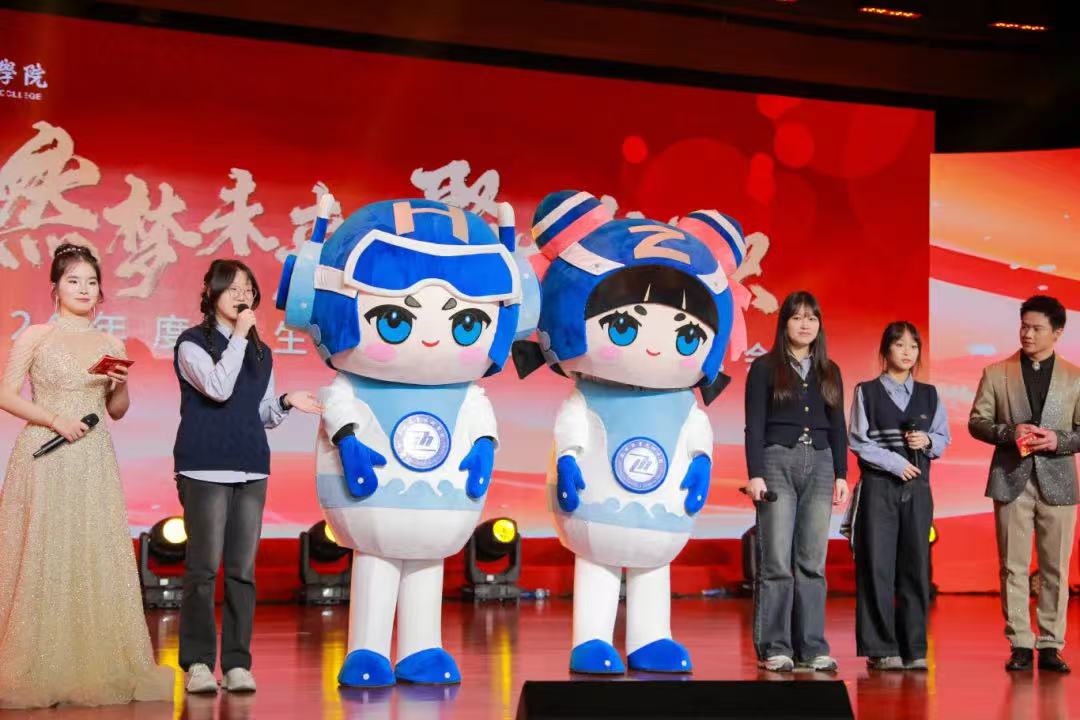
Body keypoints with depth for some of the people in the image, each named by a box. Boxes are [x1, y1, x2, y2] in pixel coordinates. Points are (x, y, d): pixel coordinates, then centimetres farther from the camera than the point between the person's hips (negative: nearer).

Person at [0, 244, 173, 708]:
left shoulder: (110, 345, 13)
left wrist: (122, 385, -1)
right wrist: (54, 419, -13)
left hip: (93, 461, 3)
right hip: (45, 456, -3)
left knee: (97, 559, 1)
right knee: (41, 560, -4)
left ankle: (99, 668, 5)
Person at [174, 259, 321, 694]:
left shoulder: (260, 353, 17)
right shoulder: (192, 343, 1)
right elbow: (218, 388, -15)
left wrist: (287, 402, -1)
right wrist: (239, 337, -9)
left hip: (251, 470, 5)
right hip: (204, 468, -5)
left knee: (243, 569, 3)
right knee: (204, 568, -6)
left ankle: (237, 663, 7)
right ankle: (198, 663, 1)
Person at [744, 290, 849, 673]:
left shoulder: (829, 371, 15)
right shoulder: (765, 368, 3)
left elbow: (837, 427, 15)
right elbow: (754, 425, -2)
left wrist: (841, 475, 7)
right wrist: (755, 475, -10)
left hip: (819, 465, 4)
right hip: (777, 461, -3)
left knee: (812, 562, 3)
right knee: (776, 561, -5)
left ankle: (812, 648, 6)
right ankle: (774, 649, 0)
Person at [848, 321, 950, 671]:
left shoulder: (929, 394, 13)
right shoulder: (866, 392, 3)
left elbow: (944, 438, 15)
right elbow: (858, 441, -3)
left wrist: (928, 441, -6)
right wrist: (895, 463, -11)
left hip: (917, 488, 3)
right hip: (878, 486, -3)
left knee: (916, 567, 1)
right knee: (877, 566, -4)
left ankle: (913, 649, 7)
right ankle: (881, 649, 1)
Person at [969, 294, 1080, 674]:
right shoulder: (996, 373, 5)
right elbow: (976, 422, 3)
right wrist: (1009, 433, -13)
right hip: (1012, 480, 0)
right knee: (1014, 568, 1)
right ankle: (1020, 645, 7)